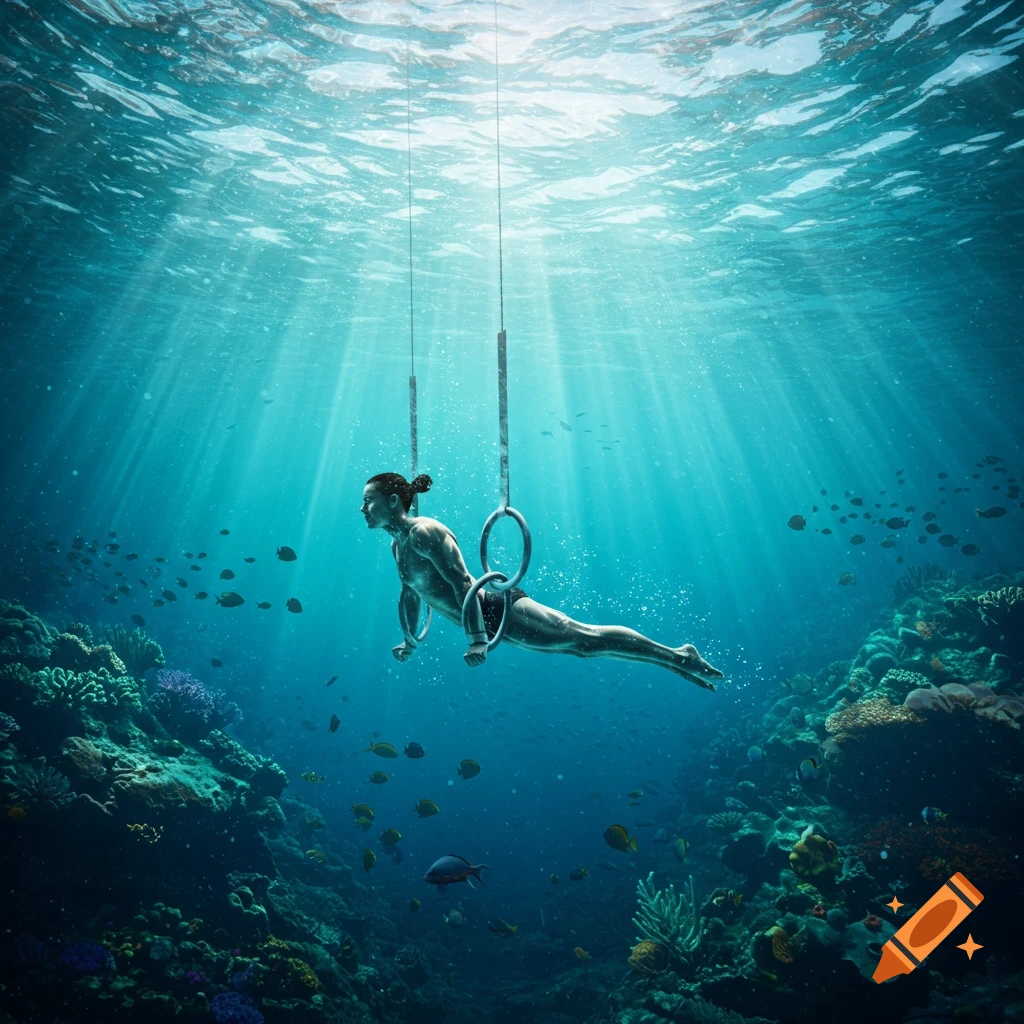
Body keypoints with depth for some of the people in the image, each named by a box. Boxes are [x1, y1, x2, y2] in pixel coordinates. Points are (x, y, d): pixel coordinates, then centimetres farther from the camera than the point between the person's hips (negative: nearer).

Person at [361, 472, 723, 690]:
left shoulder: (424, 532, -17)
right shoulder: (397, 546, 12)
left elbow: (462, 582, -25)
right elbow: (409, 594, 27)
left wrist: (478, 640, -28)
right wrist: (409, 642, 31)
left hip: (499, 608, -9)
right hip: (489, 622, 9)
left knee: (585, 638, -9)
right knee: (577, 646, 10)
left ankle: (679, 656, 0)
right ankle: (675, 663, 16)